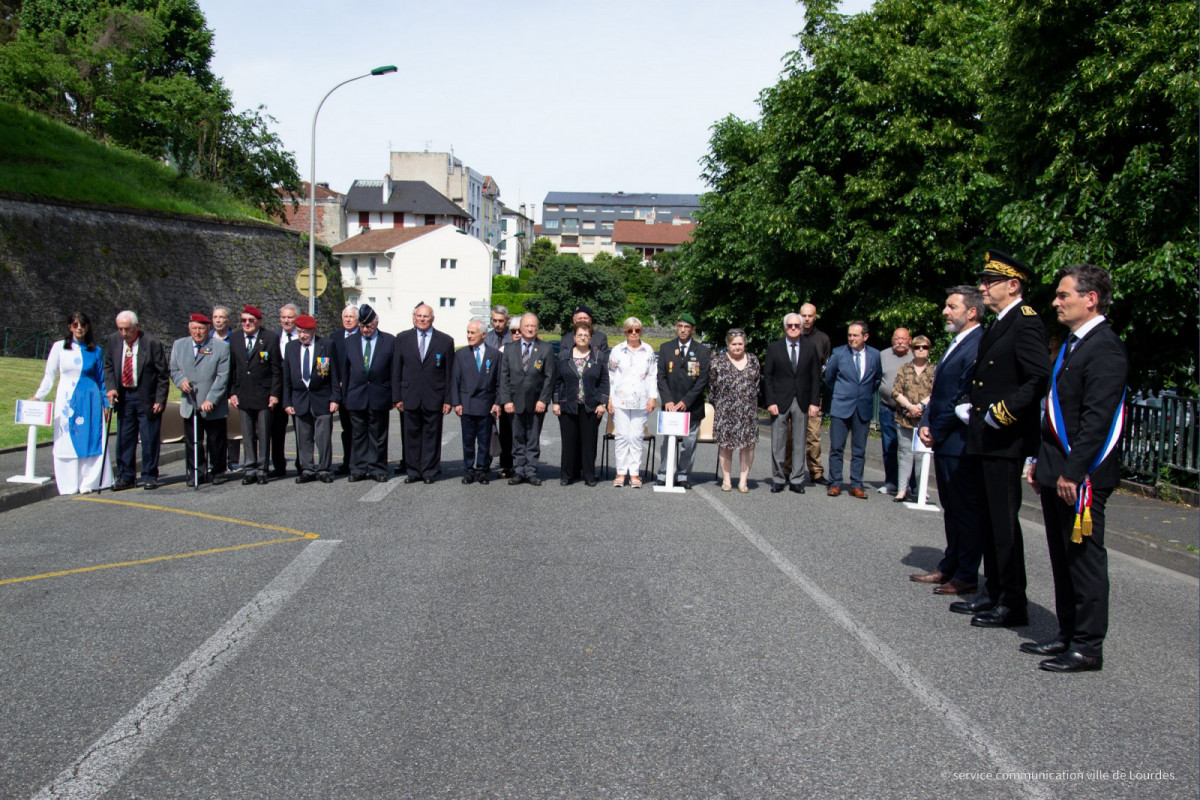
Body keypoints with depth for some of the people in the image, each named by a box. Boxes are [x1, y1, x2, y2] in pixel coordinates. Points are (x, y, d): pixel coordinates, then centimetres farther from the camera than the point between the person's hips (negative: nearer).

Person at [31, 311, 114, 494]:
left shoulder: (95, 351, 7)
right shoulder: (59, 347, 4)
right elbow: (49, 376, 6)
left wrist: (105, 403, 8)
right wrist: (37, 396, -4)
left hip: (90, 400, 1)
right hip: (67, 401, 0)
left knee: (92, 441, -3)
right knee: (66, 442, -1)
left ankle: (89, 482, 4)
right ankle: (70, 484, 4)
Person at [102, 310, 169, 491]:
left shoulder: (151, 343, -14)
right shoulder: (114, 341, 0)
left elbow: (163, 374, -9)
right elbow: (108, 366, 12)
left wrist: (160, 400, -12)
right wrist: (111, 387, -5)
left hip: (147, 398, -4)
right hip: (123, 396, 5)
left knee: (150, 440, 2)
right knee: (124, 439, 8)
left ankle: (149, 477, 13)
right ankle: (125, 477, 18)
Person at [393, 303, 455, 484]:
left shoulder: (445, 341, 3)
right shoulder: (402, 339, 7)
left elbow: (450, 372, 3)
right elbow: (396, 370, 7)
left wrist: (448, 399, -2)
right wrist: (397, 397, 1)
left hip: (434, 398, -1)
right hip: (410, 398, 1)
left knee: (432, 436, 4)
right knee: (411, 435, 5)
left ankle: (429, 472, 13)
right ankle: (414, 471, 15)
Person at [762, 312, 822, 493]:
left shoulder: (810, 347, 6)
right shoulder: (774, 348, 3)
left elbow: (815, 377, 5)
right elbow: (767, 376, 2)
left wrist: (815, 402, -2)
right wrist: (770, 402, -7)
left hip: (802, 401, 1)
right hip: (780, 401, -1)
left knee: (800, 443, 5)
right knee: (778, 444, 2)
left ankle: (797, 480, 12)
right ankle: (778, 480, 11)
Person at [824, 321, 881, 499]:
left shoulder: (875, 355, 1)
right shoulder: (839, 353, -2)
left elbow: (878, 378, 17)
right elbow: (829, 378, 11)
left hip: (864, 408, 1)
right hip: (841, 407, -1)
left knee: (859, 450, 5)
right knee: (836, 448, 0)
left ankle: (856, 486, 11)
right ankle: (835, 484, 8)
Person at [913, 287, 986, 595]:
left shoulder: (978, 346, -16)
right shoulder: (955, 345, 16)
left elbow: (965, 399, -20)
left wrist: (937, 432, -12)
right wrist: (925, 425, 5)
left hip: (961, 443, -10)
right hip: (943, 442, 10)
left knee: (966, 511, 0)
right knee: (951, 509, 16)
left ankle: (967, 576, 7)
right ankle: (949, 567, 25)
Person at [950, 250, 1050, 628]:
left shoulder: (1026, 323, -13)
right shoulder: (997, 325, 17)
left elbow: (1040, 378, -23)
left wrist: (1002, 413, -21)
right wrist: (975, 409, 11)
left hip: (1006, 441, -10)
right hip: (986, 440, 10)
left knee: (1004, 520, -4)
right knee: (989, 519, 15)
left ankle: (1014, 604, 5)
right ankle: (995, 595, 25)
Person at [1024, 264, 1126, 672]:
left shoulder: (1104, 348, -15)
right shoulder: (1073, 344, 16)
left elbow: (1097, 418, -22)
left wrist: (1073, 471, -23)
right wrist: (1040, 461, 18)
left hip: (1082, 475, -10)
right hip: (1058, 472, 10)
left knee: (1084, 557, -2)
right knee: (1063, 557, 15)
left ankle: (1088, 646, 6)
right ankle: (1068, 635, 24)